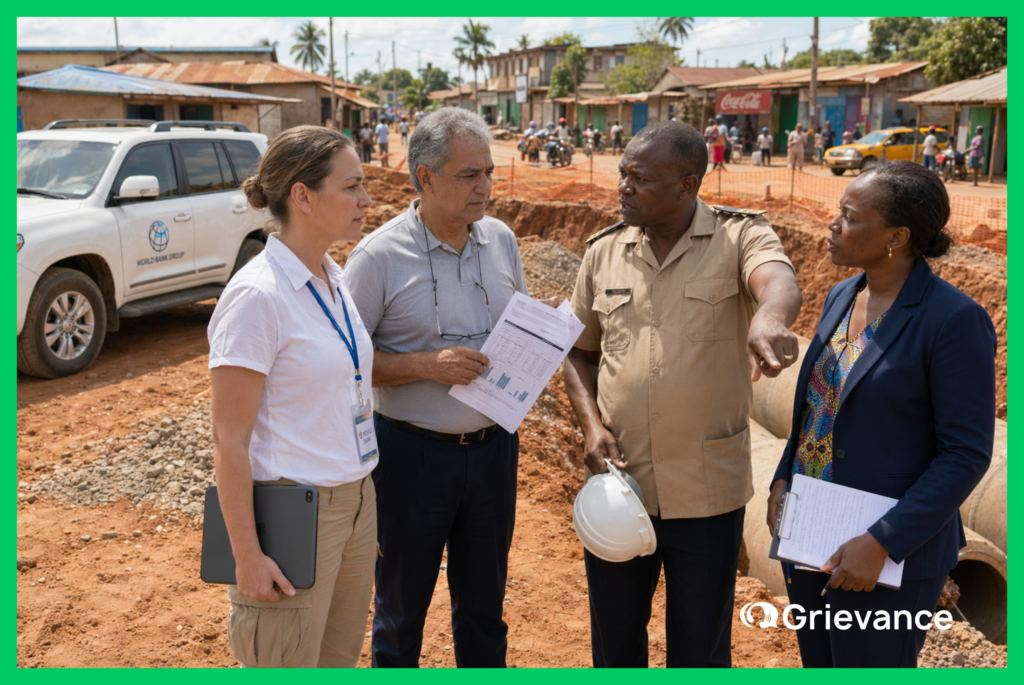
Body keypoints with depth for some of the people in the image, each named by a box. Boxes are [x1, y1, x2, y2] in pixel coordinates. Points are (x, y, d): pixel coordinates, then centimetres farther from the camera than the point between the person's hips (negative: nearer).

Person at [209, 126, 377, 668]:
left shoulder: (336, 280, 5)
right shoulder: (256, 295, -19)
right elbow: (229, 440, -17)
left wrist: (359, 493, 16)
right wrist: (247, 556, -16)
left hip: (355, 501, 8)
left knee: (341, 661, 20)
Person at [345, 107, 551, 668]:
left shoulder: (500, 239, 4)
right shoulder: (378, 256, -12)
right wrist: (425, 365, -22)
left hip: (492, 447, 4)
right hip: (413, 453, -4)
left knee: (483, 603, 19)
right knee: (401, 607, 14)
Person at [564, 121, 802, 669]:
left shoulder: (739, 237, -7)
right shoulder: (603, 252, 3)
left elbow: (779, 282, -30)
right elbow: (579, 352, 10)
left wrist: (768, 317, -53)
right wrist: (591, 423, -7)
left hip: (707, 491, -3)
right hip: (618, 481, 3)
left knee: (700, 652, 16)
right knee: (614, 643, 20)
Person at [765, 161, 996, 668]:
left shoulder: (954, 320, -17)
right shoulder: (841, 297, 5)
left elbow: (966, 454, -17)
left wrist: (881, 543, -21)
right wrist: (783, 480, 4)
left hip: (890, 552, -7)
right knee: (818, 665, 21)